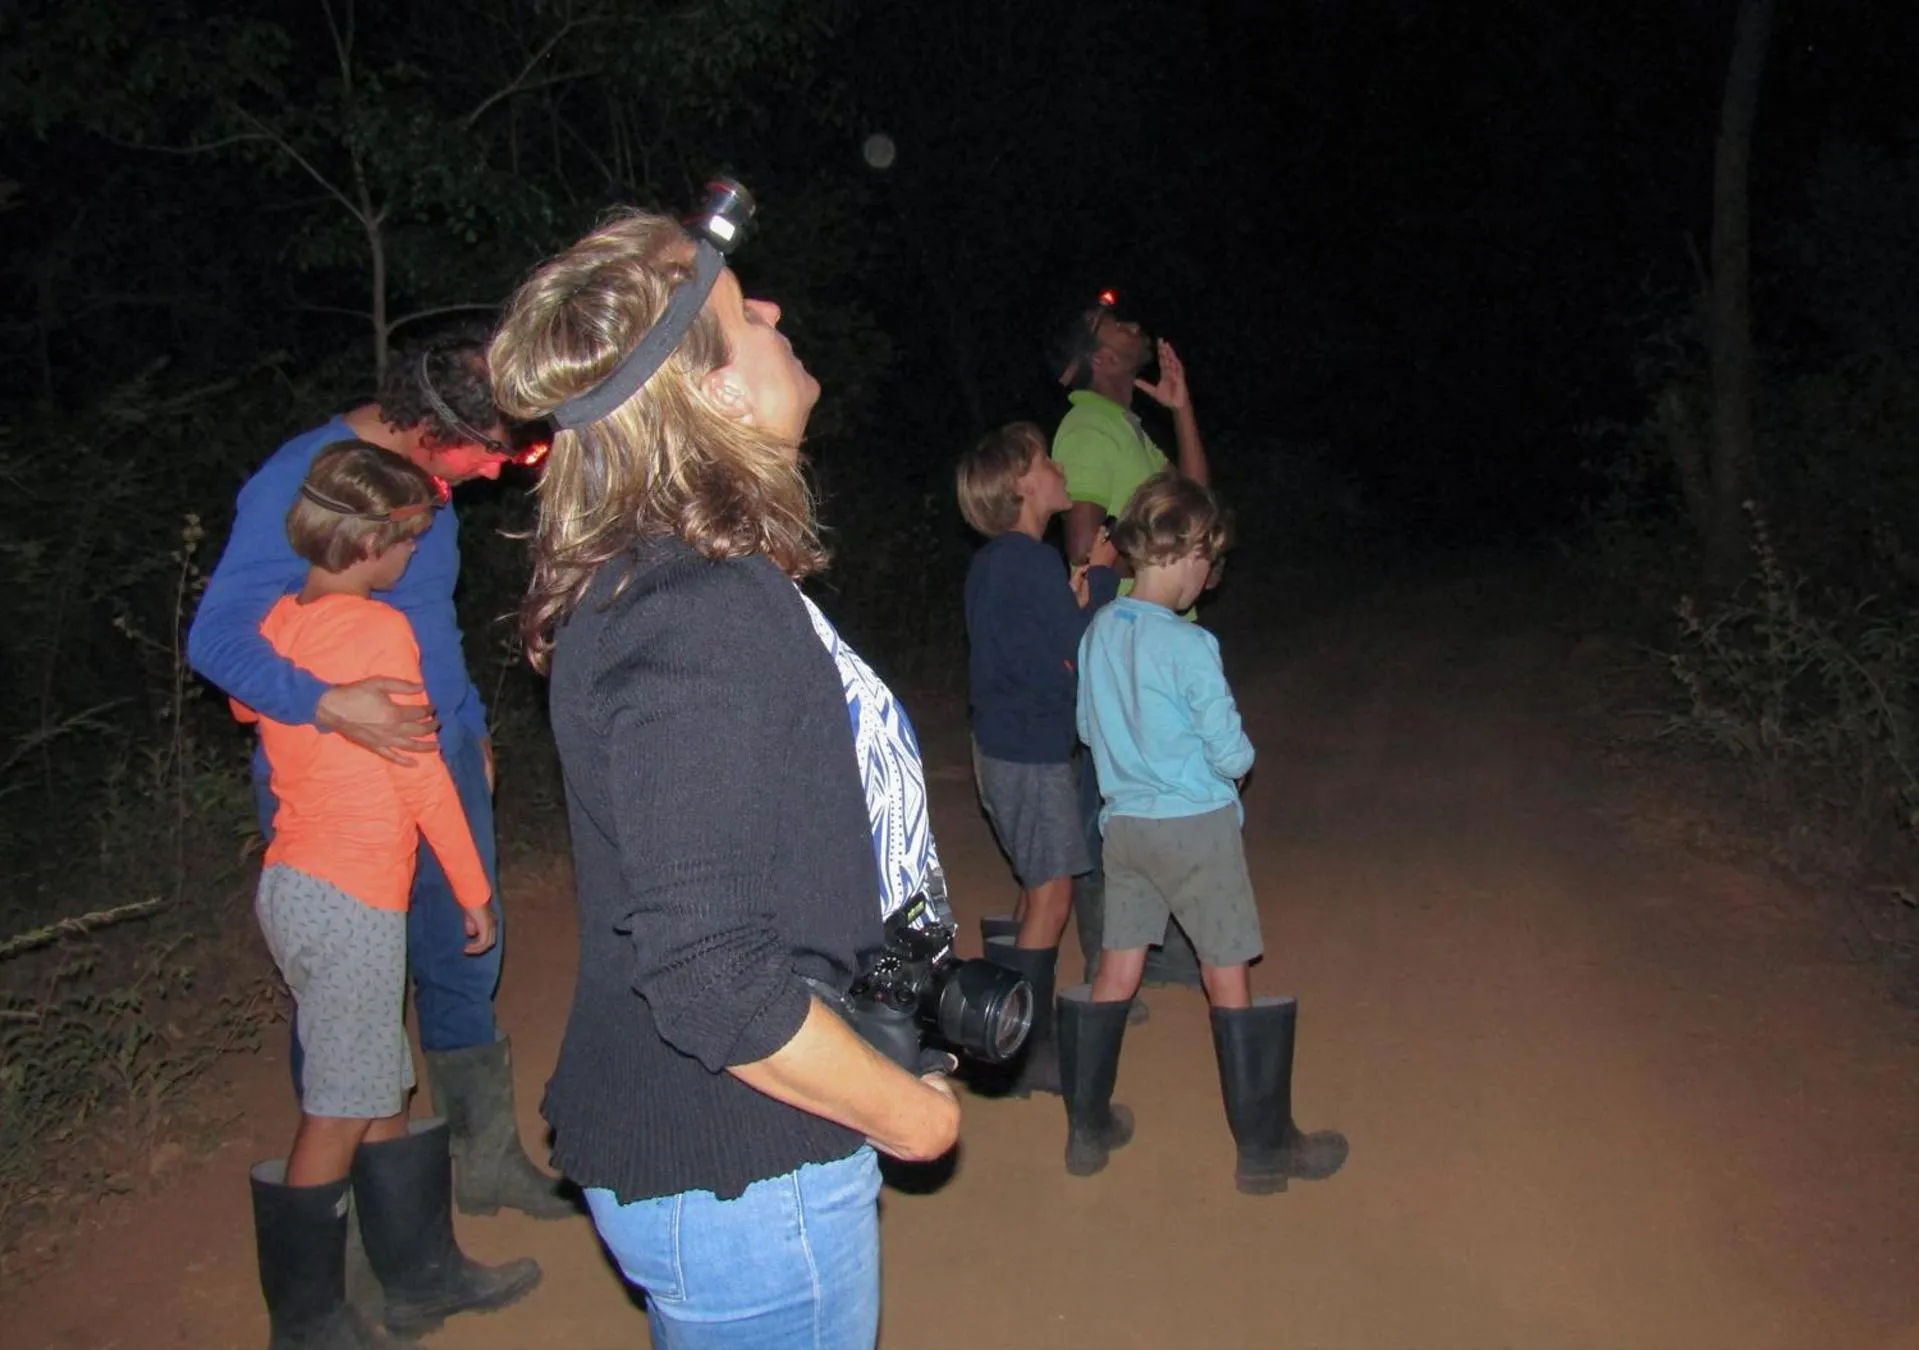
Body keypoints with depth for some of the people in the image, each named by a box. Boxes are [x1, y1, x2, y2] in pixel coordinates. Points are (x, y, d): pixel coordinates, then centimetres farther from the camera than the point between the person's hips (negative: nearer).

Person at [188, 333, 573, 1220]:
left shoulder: (427, 482, 8)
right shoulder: (301, 481, -17)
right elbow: (217, 635, -21)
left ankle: (486, 1160, 31)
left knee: (465, 970, 15)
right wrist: (327, 706, -36)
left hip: (443, 762, 7)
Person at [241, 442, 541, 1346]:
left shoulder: (278, 622, 7)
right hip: (351, 900, -8)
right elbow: (421, 776, -13)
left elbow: (244, 703, 28)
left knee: (383, 1092, 17)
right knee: (339, 1116, 4)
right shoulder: (379, 631, -16)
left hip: (290, 882, 8)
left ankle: (423, 1275, 29)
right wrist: (473, 890, -4)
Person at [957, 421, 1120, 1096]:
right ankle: (1027, 1054, 5)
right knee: (1050, 896, -3)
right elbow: (1085, 650, -16)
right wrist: (1102, 575, -5)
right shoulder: (1035, 561, -18)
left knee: (1037, 890, 19)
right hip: (1032, 750, -10)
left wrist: (1075, 602, -3)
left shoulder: (991, 561, 11)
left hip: (1001, 743, 10)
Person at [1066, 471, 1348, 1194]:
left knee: (1117, 971, 14)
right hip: (1196, 826, -6)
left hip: (1123, 823, 6)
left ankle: (1089, 1128, 25)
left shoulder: (1097, 631, 0)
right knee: (1228, 977, 6)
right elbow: (1232, 755, -14)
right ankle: (1264, 1147, 18)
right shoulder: (1190, 647, -19)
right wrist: (1233, 758, 8)